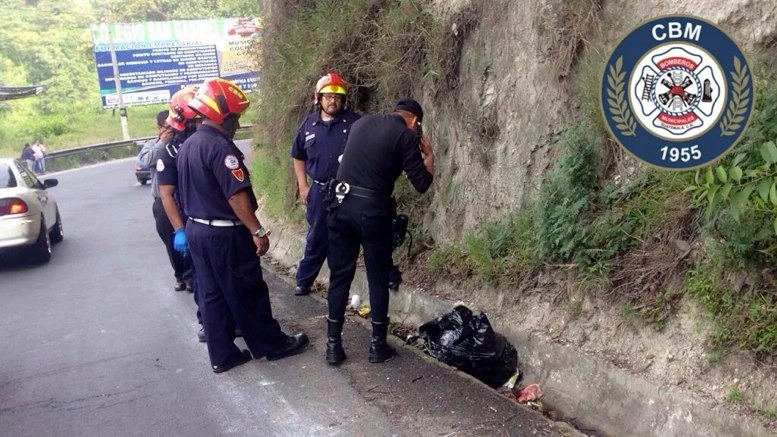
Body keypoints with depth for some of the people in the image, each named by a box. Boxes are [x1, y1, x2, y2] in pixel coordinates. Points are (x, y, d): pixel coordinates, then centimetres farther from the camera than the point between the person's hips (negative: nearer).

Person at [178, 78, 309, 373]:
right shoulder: (220, 147, -20)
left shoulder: (187, 146, 10)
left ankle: (222, 356, 21)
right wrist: (257, 231, -19)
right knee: (248, 294, 5)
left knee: (211, 294, 13)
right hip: (225, 233, -9)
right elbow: (236, 194, -23)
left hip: (196, 229, 9)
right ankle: (272, 345, 20)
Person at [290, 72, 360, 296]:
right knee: (316, 237, 12)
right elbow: (298, 157, 14)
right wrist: (303, 186, 8)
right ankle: (303, 281, 23)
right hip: (320, 190, 3)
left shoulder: (354, 122, -6)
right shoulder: (308, 124, 4)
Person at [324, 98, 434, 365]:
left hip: (340, 203, 5)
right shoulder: (407, 136, -1)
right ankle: (378, 345, 18)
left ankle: (333, 345, 15)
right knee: (378, 279, 9)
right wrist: (429, 156, 17)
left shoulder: (362, 122, 15)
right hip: (372, 209, -5)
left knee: (339, 276, 11)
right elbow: (421, 184, -1)